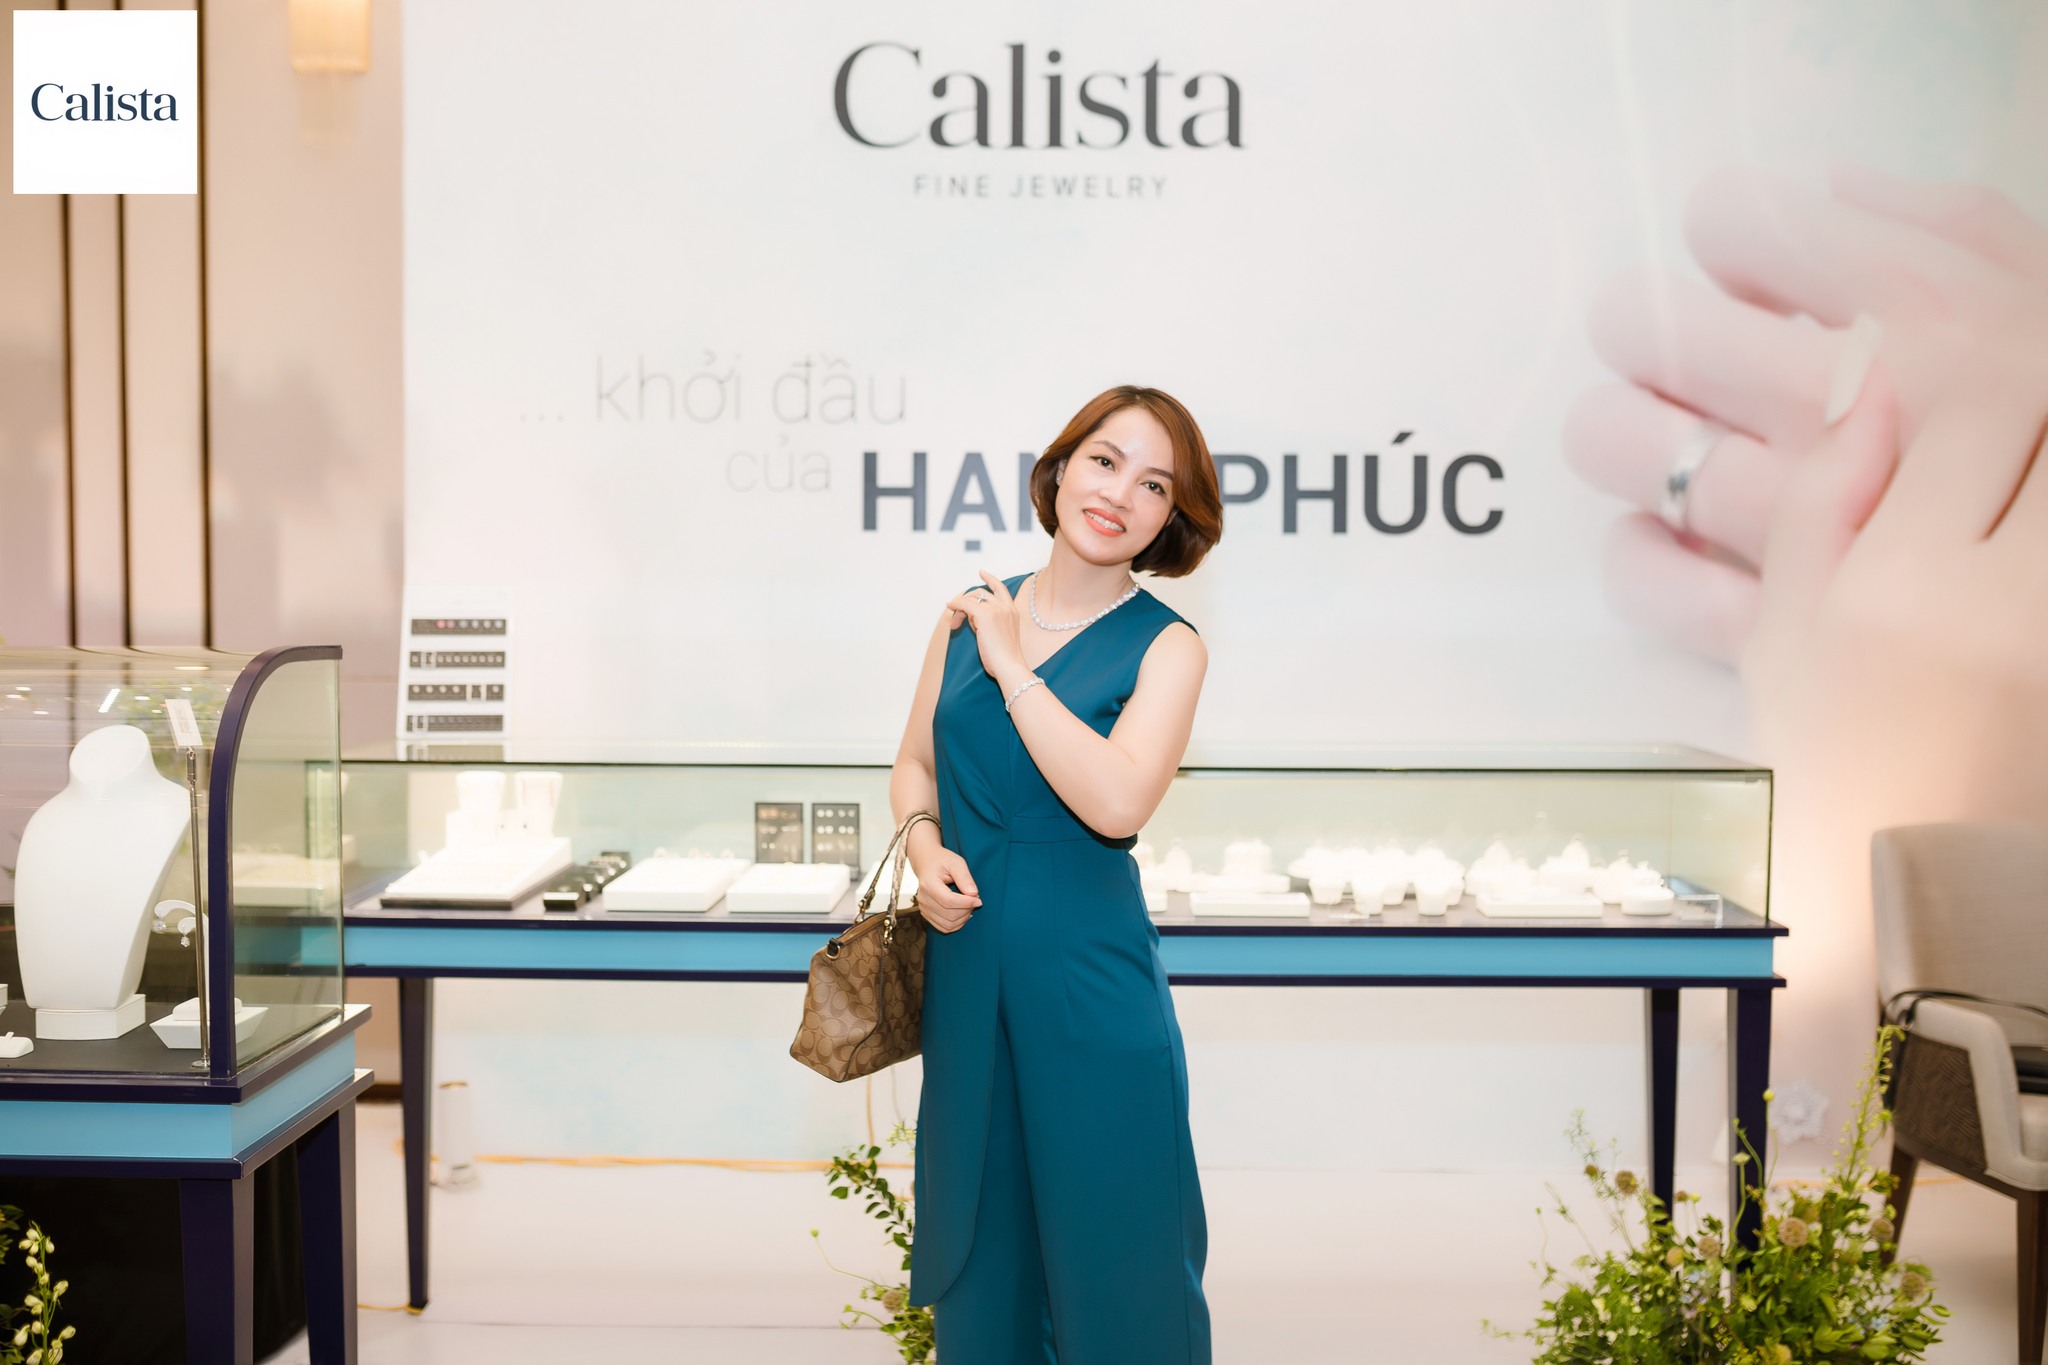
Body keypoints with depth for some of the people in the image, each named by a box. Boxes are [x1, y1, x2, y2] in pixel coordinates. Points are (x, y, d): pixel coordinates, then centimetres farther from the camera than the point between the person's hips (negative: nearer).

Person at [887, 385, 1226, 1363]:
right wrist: (926, 848, -6)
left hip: (1088, 964, -4)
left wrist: (1011, 665, -15)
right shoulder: (972, 614, 6)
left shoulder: (1167, 647, -6)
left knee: (1111, 1244, 5)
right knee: (979, 1224, 16)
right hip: (966, 953, 4)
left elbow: (1116, 803, -21)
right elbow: (915, 764, 15)